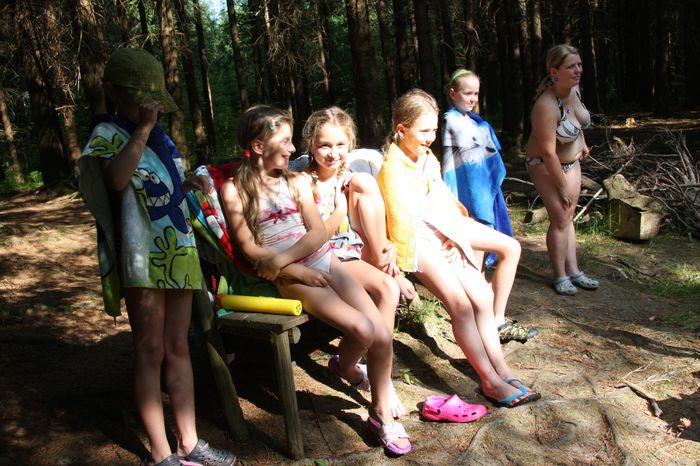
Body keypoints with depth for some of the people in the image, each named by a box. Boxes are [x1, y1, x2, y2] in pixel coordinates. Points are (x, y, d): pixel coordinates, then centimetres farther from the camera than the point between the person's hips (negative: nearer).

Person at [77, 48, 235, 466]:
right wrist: (142, 127, -21)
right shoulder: (107, 133, -3)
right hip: (142, 255, -6)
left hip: (178, 249, 6)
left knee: (178, 346, 9)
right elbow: (117, 178, -25)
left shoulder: (160, 135, 16)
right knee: (151, 350, 0)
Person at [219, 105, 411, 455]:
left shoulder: (297, 182, 11)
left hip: (322, 261, 5)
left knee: (382, 334, -9)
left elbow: (319, 232, 1)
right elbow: (249, 248, -5)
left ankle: (381, 412, 13)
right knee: (361, 329, -21)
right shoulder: (234, 190, -1)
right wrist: (296, 270, -13)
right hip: (288, 277, -4)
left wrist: (281, 258, -15)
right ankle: (345, 367, 15)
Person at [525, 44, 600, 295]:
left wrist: (582, 142, 22)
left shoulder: (574, 89, -7)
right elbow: (548, 152, -28)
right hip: (546, 166, -8)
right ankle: (560, 276, 5)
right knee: (560, 219, -8)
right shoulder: (547, 105, -32)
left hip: (571, 161, 8)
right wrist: (563, 186, -21)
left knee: (567, 216, 11)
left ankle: (573, 271, 19)